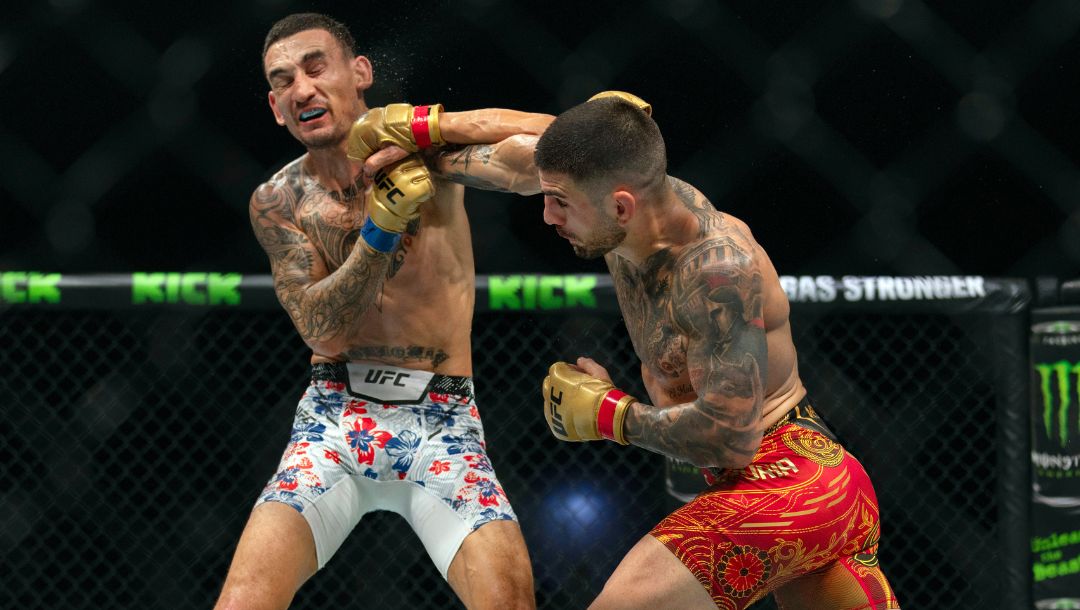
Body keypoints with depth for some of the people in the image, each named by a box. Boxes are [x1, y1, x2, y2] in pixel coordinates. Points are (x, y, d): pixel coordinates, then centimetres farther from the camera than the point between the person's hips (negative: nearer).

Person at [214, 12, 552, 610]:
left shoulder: (425, 146, -2)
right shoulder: (278, 202, 5)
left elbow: (541, 158, -20)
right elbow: (319, 328, -7)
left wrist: (427, 124, -21)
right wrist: (379, 231, -19)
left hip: (442, 427, -2)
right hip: (335, 423, 2)